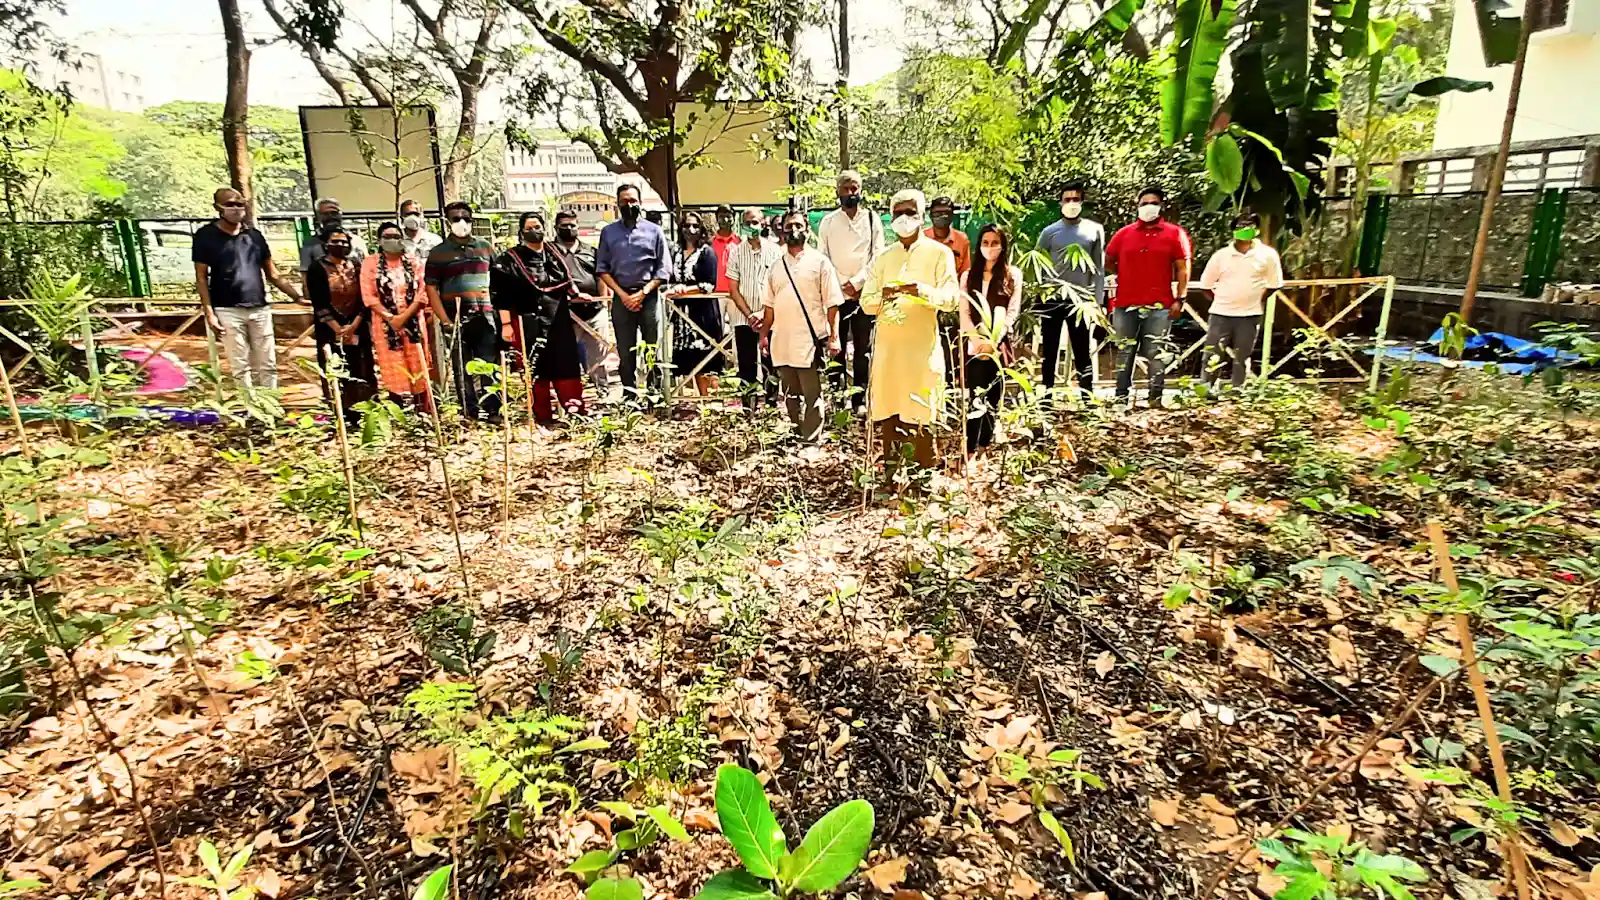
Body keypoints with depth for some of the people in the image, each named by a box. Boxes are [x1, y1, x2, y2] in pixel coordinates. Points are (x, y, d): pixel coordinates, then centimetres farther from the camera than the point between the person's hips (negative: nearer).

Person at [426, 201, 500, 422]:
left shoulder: (485, 247, 12)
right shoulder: (438, 252, 5)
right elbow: (431, 288, 1)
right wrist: (445, 320, -8)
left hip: (485, 316, 1)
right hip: (457, 319, -1)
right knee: (463, 369, 4)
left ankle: (493, 410, 5)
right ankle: (471, 413, 11)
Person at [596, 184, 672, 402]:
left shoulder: (654, 231, 6)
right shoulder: (608, 232, 11)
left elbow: (664, 269, 3)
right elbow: (602, 269, 8)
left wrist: (643, 292, -8)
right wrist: (623, 294, -4)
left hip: (649, 296, -1)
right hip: (621, 297, 2)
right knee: (625, 351, 3)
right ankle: (629, 393, 8)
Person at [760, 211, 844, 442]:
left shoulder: (819, 262, 2)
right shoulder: (776, 267, 15)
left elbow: (832, 304, -3)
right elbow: (769, 305, 17)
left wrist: (834, 336, -10)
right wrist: (764, 334, 9)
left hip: (811, 342, -4)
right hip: (782, 343, 5)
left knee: (812, 397, -1)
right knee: (791, 397, 12)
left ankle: (811, 442, 5)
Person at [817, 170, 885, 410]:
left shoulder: (872, 219, 8)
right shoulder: (828, 221, 9)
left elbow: (877, 255, 1)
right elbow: (822, 258, 5)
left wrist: (857, 281, -10)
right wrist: (841, 284, -5)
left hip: (864, 292, 0)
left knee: (863, 348, 1)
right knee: (836, 348, 0)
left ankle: (860, 398, 5)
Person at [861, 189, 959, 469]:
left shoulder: (939, 253, 4)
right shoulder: (883, 257, 16)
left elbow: (951, 299, -6)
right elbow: (866, 303, 11)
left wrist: (922, 290, -25)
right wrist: (883, 295, -12)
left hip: (923, 348, -3)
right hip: (887, 348, 4)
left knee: (920, 420, -4)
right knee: (887, 416, 4)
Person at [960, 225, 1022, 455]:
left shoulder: (1013, 274, 7)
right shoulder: (969, 275, 13)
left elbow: (1012, 311, -1)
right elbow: (964, 312, 4)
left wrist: (993, 341, -13)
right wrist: (977, 340, -11)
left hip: (1000, 345, 0)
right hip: (974, 345, 0)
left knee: (993, 397, 4)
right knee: (975, 397, -8)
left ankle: (985, 447, 11)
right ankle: (970, 449, -11)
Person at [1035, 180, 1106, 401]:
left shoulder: (1095, 230, 5)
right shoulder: (1050, 232, 5)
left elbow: (1099, 269, 5)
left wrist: (1097, 300, -2)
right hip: (1052, 300, 0)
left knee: (1083, 352, 4)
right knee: (1049, 352, 5)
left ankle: (1088, 397, 8)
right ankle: (1047, 396, 12)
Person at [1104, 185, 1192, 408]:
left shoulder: (1174, 233, 5)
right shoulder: (1124, 233, 10)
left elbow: (1183, 268, 1)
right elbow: (1108, 263, 18)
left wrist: (1180, 298, -6)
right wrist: (1127, 276, 9)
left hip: (1159, 306, -2)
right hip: (1125, 305, 2)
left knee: (1157, 354, 1)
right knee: (1124, 353, 8)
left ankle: (1156, 397, 7)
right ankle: (1121, 397, 15)